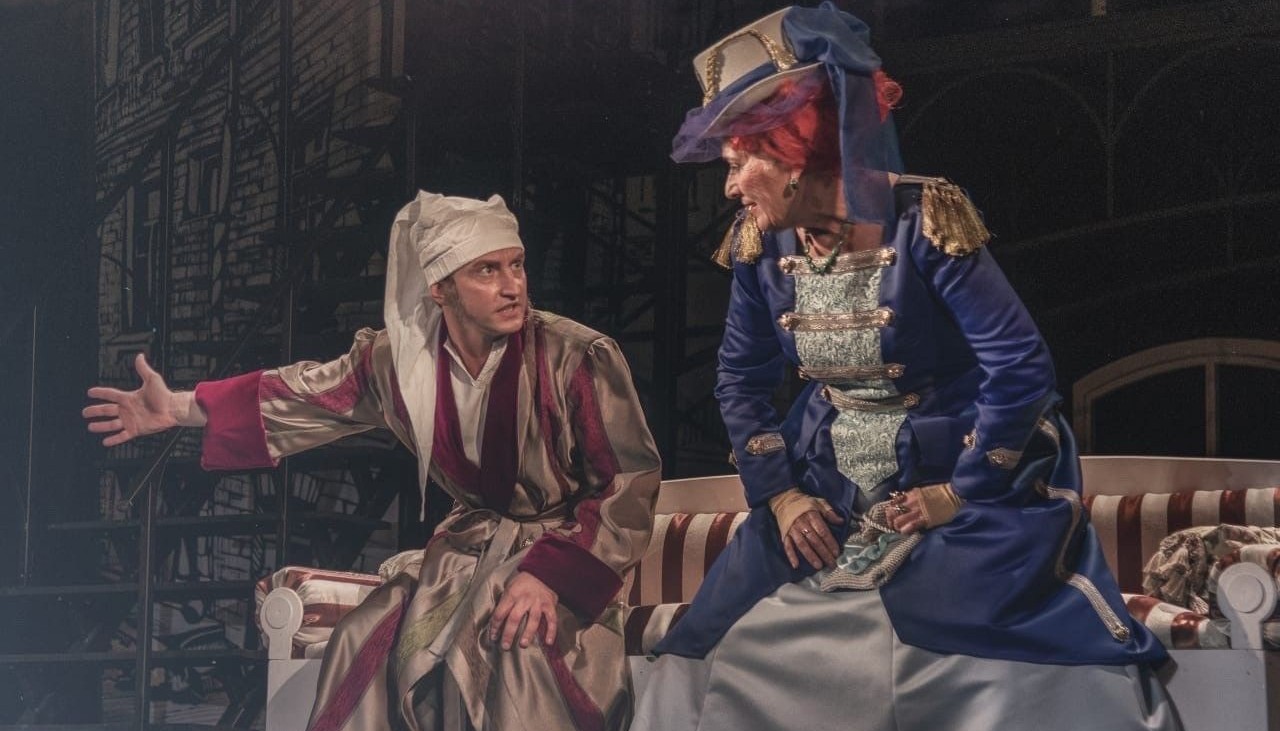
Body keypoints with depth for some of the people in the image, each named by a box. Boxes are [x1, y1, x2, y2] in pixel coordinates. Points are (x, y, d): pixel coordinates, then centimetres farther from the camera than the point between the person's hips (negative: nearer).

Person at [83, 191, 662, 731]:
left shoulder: (579, 358, -19)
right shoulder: (401, 357, -5)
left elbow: (632, 482, -16)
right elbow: (310, 395, 9)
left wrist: (549, 573, -27)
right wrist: (181, 409, 5)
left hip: (566, 546, -5)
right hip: (470, 545, 5)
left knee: (518, 650, -32)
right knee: (370, 641, -12)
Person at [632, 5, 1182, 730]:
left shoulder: (924, 220, -23)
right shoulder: (760, 242, -6)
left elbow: (1020, 366, -22)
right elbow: (742, 377, 8)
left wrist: (959, 493, -16)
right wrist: (777, 493, -2)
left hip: (963, 481, -5)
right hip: (827, 498, 5)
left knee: (1051, 670, -17)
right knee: (711, 658, 3)